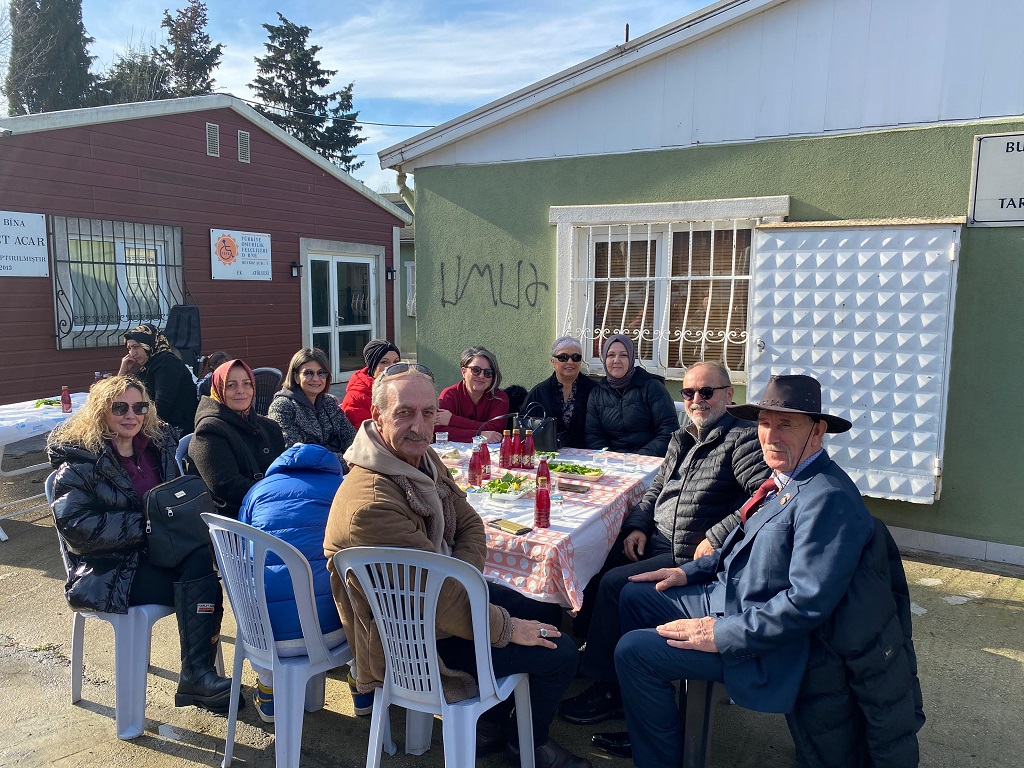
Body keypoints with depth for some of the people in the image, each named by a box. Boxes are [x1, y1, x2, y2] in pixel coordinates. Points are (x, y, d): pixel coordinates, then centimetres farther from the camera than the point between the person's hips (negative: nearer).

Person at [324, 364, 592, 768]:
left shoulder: (423, 458, -4)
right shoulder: (371, 503, -34)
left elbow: (469, 525, 4)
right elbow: (440, 598, -30)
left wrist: (460, 580, -15)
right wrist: (506, 628, -18)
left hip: (441, 591, 9)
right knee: (559, 653, -4)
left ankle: (491, 719, 31)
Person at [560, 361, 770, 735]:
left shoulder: (743, 438, -10)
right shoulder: (680, 439, 16)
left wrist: (717, 537, -24)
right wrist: (638, 526, 4)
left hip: (692, 556, -8)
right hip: (653, 541, 8)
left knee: (614, 584, -20)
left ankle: (607, 690, -3)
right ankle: (589, 648, 19)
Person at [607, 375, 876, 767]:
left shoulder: (828, 498, -27)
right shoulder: (786, 479, 4)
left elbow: (807, 603, -30)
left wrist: (721, 634, -25)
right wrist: (689, 571, 10)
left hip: (761, 643, -10)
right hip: (725, 595, 10)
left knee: (633, 650, -17)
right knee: (633, 596, 16)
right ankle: (644, 728, 28)